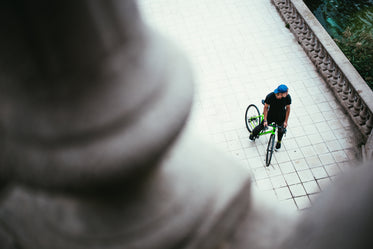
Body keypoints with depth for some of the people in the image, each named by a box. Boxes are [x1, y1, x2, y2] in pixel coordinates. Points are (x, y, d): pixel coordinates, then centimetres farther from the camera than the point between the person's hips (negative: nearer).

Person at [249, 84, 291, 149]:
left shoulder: (287, 97, -25)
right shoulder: (270, 96, -30)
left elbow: (288, 108, -10)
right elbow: (266, 107, -16)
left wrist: (286, 121, -8)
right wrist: (265, 120, -16)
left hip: (281, 117, 2)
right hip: (270, 116, -2)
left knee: (281, 130, 17)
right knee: (262, 126, 5)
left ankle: (279, 141, 51)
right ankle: (253, 134, 39)